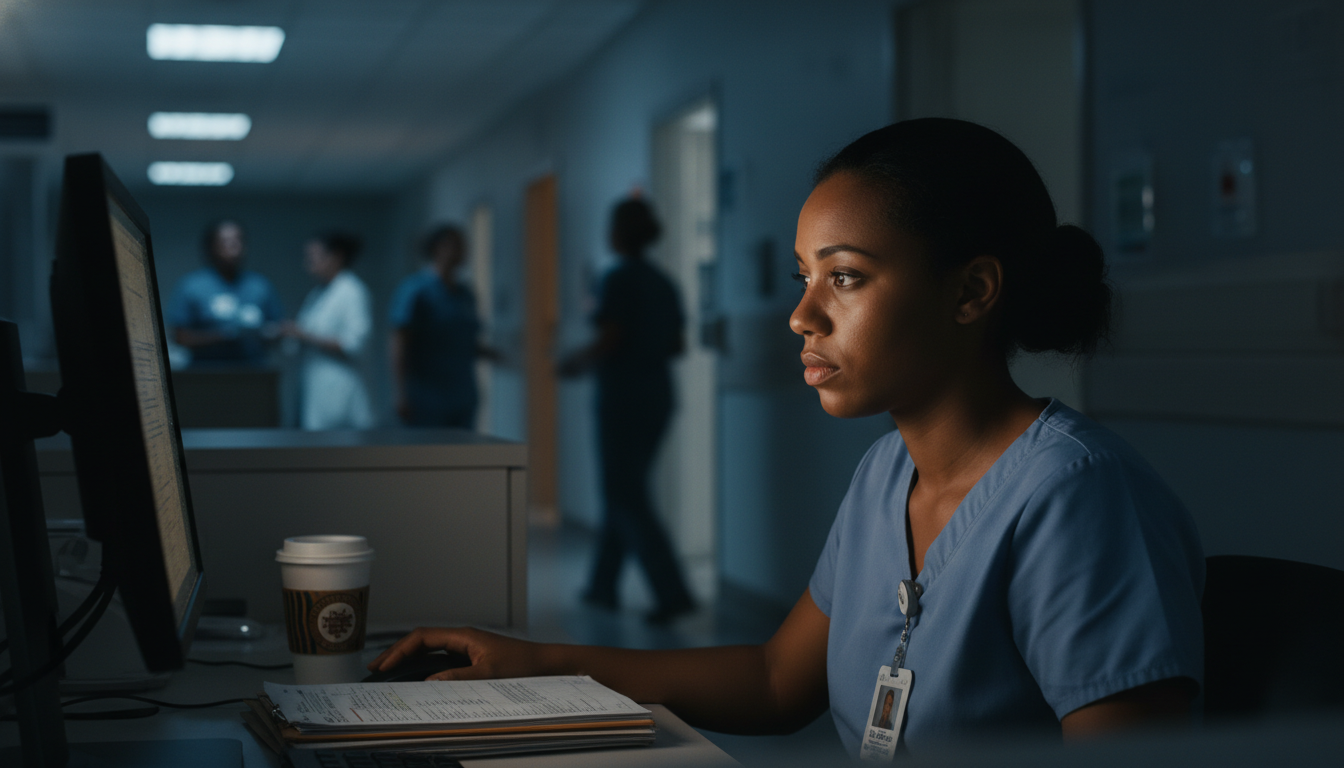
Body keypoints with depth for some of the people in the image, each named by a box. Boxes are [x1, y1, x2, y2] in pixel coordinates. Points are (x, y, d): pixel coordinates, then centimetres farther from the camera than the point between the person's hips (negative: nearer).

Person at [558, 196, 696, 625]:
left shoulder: (618, 280, -13)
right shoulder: (662, 283, 9)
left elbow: (608, 343, -19)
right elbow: (676, 345, 12)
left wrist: (576, 362, -1)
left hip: (622, 398, -8)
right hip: (657, 394, 8)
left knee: (627, 500, -4)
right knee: (623, 492, 17)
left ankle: (672, 593, -12)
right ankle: (603, 586, 24)